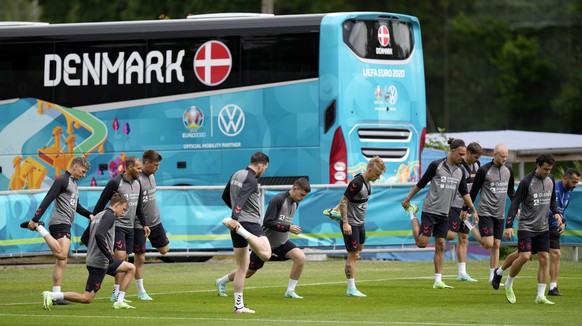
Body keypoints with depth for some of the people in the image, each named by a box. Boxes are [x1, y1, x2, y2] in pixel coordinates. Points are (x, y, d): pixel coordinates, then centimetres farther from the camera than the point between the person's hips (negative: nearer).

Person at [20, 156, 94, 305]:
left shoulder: (73, 183, 23)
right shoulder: (62, 180, -7)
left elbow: (76, 206, 33)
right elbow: (47, 200, -14)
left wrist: (89, 215, 16)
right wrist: (35, 220, -21)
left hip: (66, 225, 10)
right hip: (59, 222, -10)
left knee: (62, 260, 6)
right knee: (61, 255, -24)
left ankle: (56, 295, 6)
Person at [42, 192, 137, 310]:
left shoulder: (98, 216, 18)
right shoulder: (109, 215, -11)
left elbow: (84, 238, 21)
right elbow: (99, 235, -27)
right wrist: (110, 256, -21)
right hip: (99, 263, -10)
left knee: (131, 268, 16)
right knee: (87, 298, -9)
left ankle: (119, 302, 12)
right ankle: (51, 295, -10)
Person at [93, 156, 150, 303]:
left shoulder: (137, 183, 10)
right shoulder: (115, 183, -12)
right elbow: (101, 203, -8)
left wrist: (144, 224, 17)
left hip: (130, 227, 8)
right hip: (117, 225, -8)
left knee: (125, 259, 6)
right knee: (120, 256, -16)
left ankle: (118, 295, 9)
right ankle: (116, 293, -14)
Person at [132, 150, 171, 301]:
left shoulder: (151, 176, 7)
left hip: (155, 221, 8)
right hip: (139, 224, -8)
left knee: (164, 250, 9)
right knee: (139, 258, 0)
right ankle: (141, 292, 9)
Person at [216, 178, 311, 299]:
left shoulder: (295, 203, 5)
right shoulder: (278, 200, -21)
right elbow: (267, 222, -27)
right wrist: (288, 228, -31)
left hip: (282, 243, 6)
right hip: (266, 242, -6)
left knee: (300, 257, -20)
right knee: (250, 271, 7)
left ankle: (290, 291, -11)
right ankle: (221, 282, 31)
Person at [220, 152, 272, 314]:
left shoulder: (236, 175, 16)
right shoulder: (251, 180, -10)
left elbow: (225, 196, 28)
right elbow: (240, 199, -26)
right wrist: (235, 218, -38)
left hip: (238, 222, 9)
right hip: (250, 222, -9)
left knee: (242, 266, 13)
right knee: (265, 254, -29)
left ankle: (238, 305, 12)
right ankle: (238, 228, -31)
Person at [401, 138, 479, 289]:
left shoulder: (460, 171, 8)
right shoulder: (436, 165, -9)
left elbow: (464, 193, 15)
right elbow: (421, 183, -2)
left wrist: (473, 210, 10)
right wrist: (407, 199, 3)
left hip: (444, 214, 5)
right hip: (430, 210, -5)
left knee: (440, 246, 4)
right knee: (422, 243, -7)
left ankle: (438, 281, 6)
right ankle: (413, 217, 21)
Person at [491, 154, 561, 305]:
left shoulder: (550, 180, 7)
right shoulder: (526, 182, -13)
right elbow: (515, 203, -13)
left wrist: (555, 213, 2)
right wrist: (509, 226, -21)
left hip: (543, 228, 6)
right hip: (526, 226, -6)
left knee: (544, 259, -2)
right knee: (524, 257, -16)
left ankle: (540, 296, 3)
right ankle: (508, 285, 8)